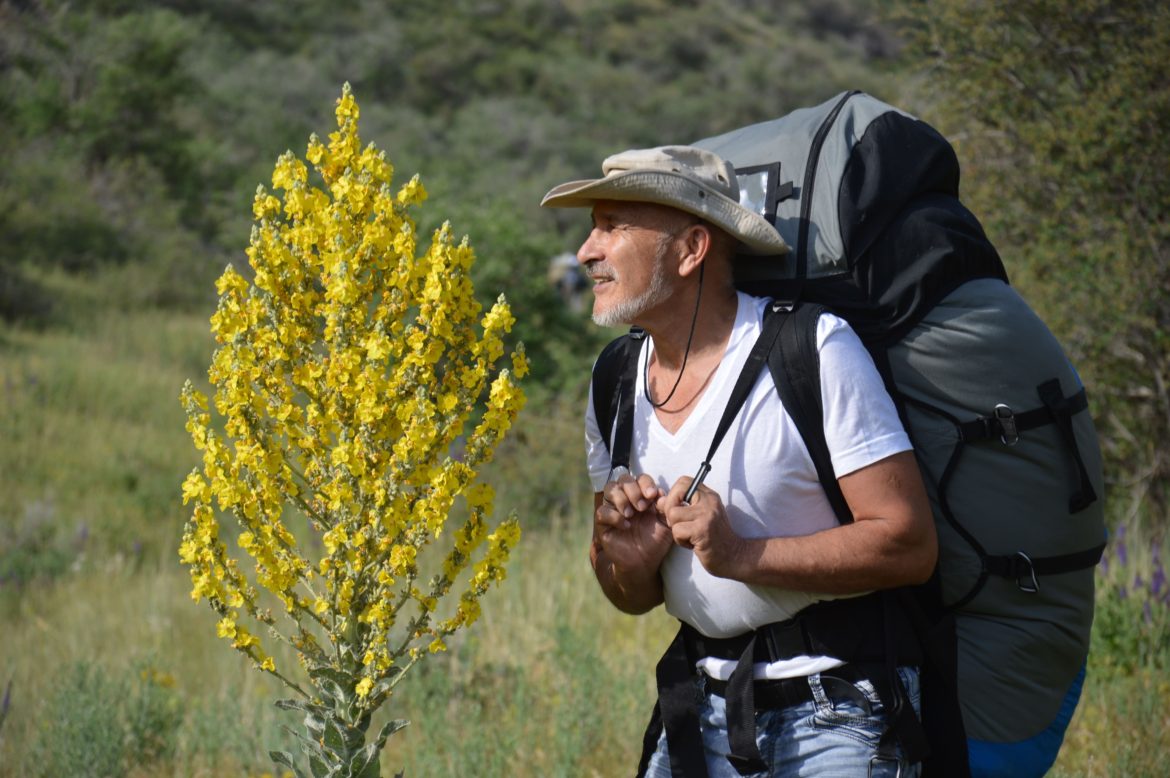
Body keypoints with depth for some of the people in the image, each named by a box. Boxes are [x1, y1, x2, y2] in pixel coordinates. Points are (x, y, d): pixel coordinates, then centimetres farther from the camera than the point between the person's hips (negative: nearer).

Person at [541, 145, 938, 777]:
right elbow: (635, 599, 11)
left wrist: (742, 555, -25)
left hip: (834, 712, -5)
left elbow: (911, 545, -19)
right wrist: (629, 563, -12)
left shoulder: (814, 349, -15)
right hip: (701, 707, 6)